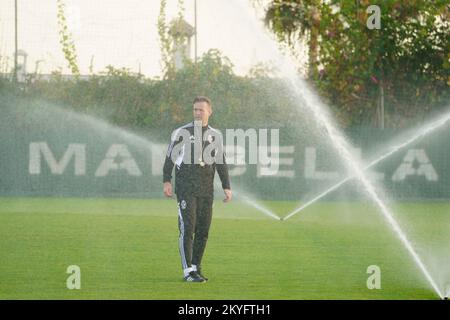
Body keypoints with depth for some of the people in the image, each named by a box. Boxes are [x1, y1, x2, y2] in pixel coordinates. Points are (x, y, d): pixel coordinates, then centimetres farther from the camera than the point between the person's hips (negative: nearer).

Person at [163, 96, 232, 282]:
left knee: (203, 230, 5)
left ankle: (196, 268, 16)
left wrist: (226, 188, 7)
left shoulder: (215, 136, 12)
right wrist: (167, 182, -10)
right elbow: (170, 158, 0)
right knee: (187, 228, -11)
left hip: (206, 190, 4)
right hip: (186, 188, -4)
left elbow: (221, 164, 15)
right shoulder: (182, 133, 0)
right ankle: (188, 272, -12)